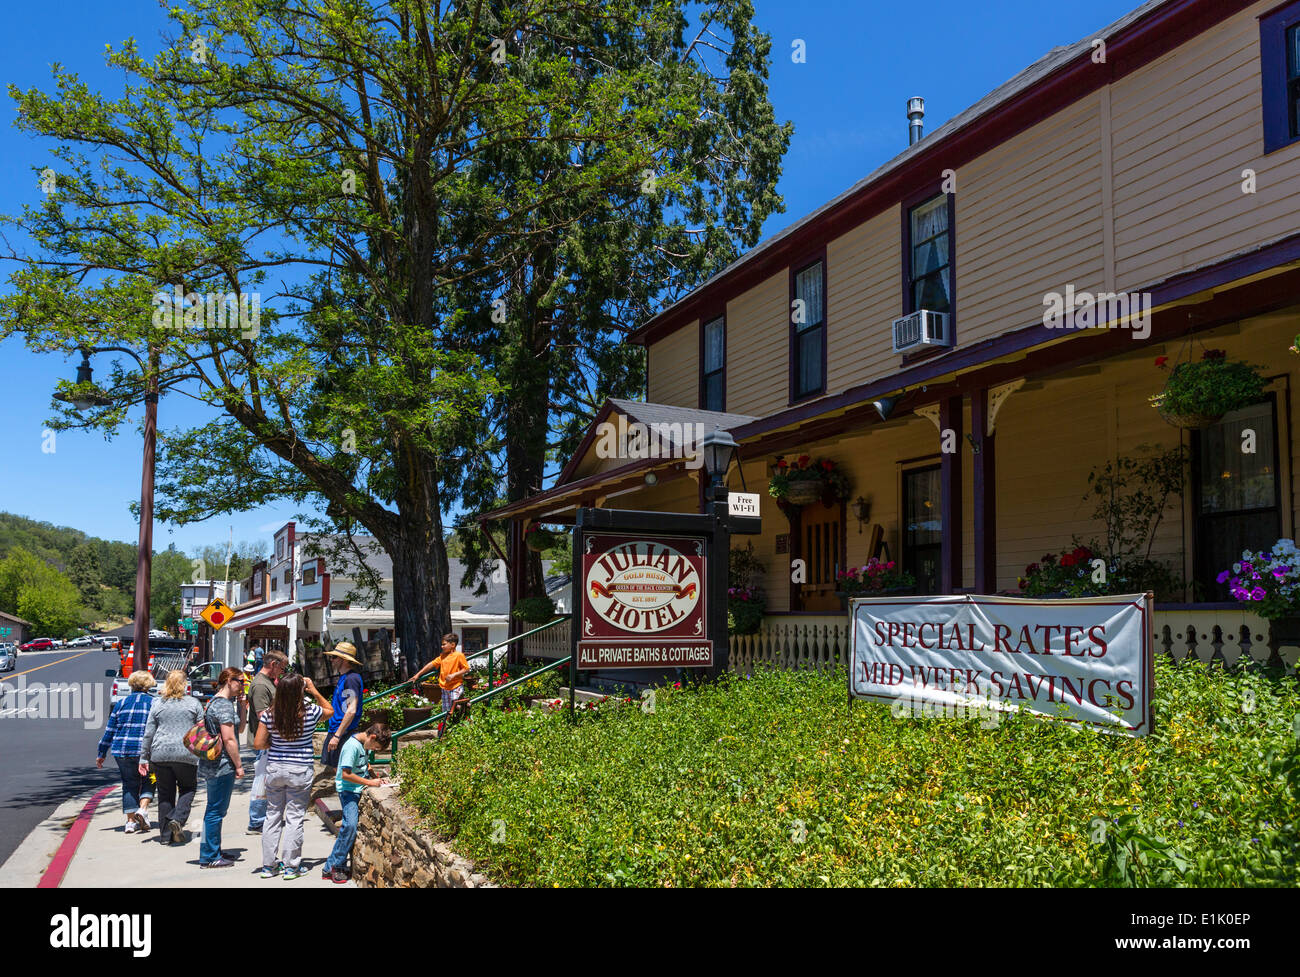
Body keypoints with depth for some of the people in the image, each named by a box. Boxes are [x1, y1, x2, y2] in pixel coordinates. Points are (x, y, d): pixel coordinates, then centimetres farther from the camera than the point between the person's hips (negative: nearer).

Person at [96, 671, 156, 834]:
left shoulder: (121, 703, 9)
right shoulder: (154, 703, 2)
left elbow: (109, 731, 10)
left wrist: (101, 754, 16)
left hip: (122, 751, 2)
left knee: (129, 784, 12)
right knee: (147, 782, 15)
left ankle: (131, 821, 9)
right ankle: (143, 809, -6)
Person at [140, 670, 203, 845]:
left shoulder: (158, 704, 7)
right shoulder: (194, 703, 2)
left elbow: (148, 734, 7)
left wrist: (144, 758, 11)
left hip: (161, 753, 2)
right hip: (186, 754, -2)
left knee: (165, 793, 10)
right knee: (188, 788, 15)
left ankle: (166, 834, 13)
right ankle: (177, 819, -7)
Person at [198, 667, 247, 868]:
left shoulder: (216, 701, 16)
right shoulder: (224, 705, -16)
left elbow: (239, 728, 22)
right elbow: (229, 739, -20)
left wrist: (241, 707, 8)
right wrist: (239, 765, -14)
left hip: (211, 764, 10)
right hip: (222, 765, -10)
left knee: (215, 809, 18)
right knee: (216, 810, -3)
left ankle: (213, 852, 27)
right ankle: (209, 857, 4)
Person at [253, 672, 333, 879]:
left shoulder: (269, 714, -7)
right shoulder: (310, 712, -11)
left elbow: (259, 744, -5)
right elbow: (330, 710, 10)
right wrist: (314, 691, 8)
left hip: (274, 769, 2)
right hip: (300, 771, -2)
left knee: (273, 816, 13)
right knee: (294, 818, 5)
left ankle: (268, 865, 20)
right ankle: (291, 867, 9)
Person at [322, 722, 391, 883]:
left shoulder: (364, 744, 8)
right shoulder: (352, 746, -19)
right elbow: (346, 774, -22)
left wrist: (377, 778, 9)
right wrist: (370, 783, -17)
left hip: (357, 790, 8)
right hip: (348, 790, -8)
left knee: (349, 826, 3)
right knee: (350, 825, -19)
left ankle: (330, 867, 7)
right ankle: (335, 867, -8)